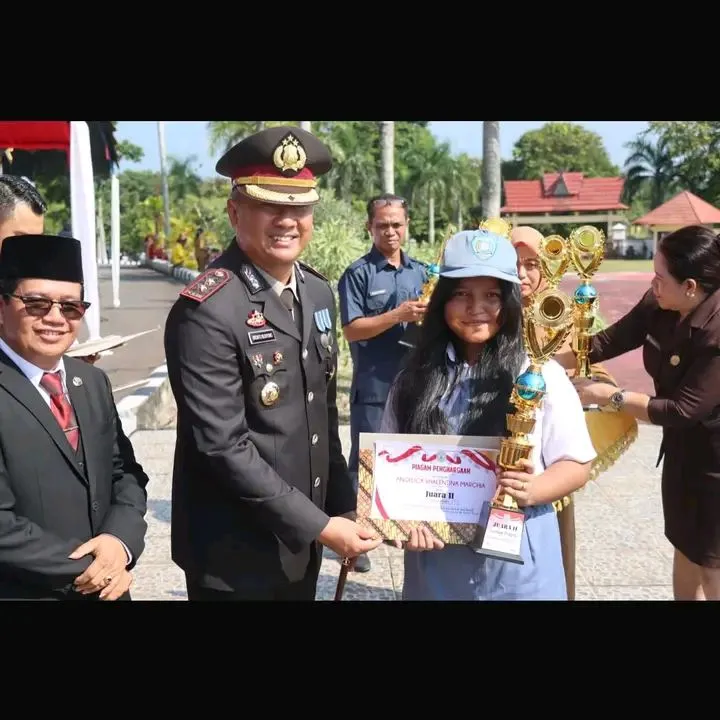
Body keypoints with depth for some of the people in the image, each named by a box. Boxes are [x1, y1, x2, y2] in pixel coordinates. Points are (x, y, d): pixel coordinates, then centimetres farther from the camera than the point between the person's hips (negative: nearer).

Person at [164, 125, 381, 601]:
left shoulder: (318, 292, 3)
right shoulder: (207, 311, -21)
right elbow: (223, 446, -23)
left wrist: (342, 507, 9)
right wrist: (319, 526, -19)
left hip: (301, 543, 7)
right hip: (236, 554, -7)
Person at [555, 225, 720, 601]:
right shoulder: (658, 305, -10)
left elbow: (682, 411, -27)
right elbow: (609, 341, -2)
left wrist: (608, 395, -21)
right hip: (682, 446, 7)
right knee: (684, 550, 22)